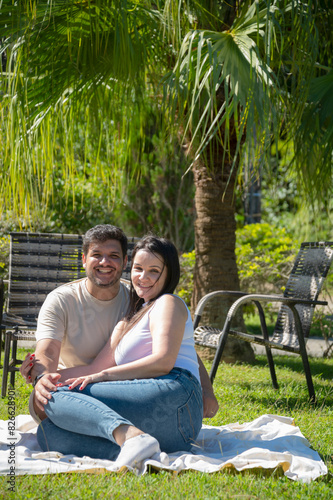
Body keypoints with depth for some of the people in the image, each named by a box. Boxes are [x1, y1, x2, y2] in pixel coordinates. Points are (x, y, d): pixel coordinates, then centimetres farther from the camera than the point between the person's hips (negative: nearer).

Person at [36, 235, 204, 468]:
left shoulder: (168, 303, 9)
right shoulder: (128, 322, 34)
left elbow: (163, 362, -7)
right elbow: (97, 368, 27)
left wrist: (103, 376, -9)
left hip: (173, 399, -8)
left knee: (59, 398, -20)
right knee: (48, 433, -11)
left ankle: (131, 437, -43)